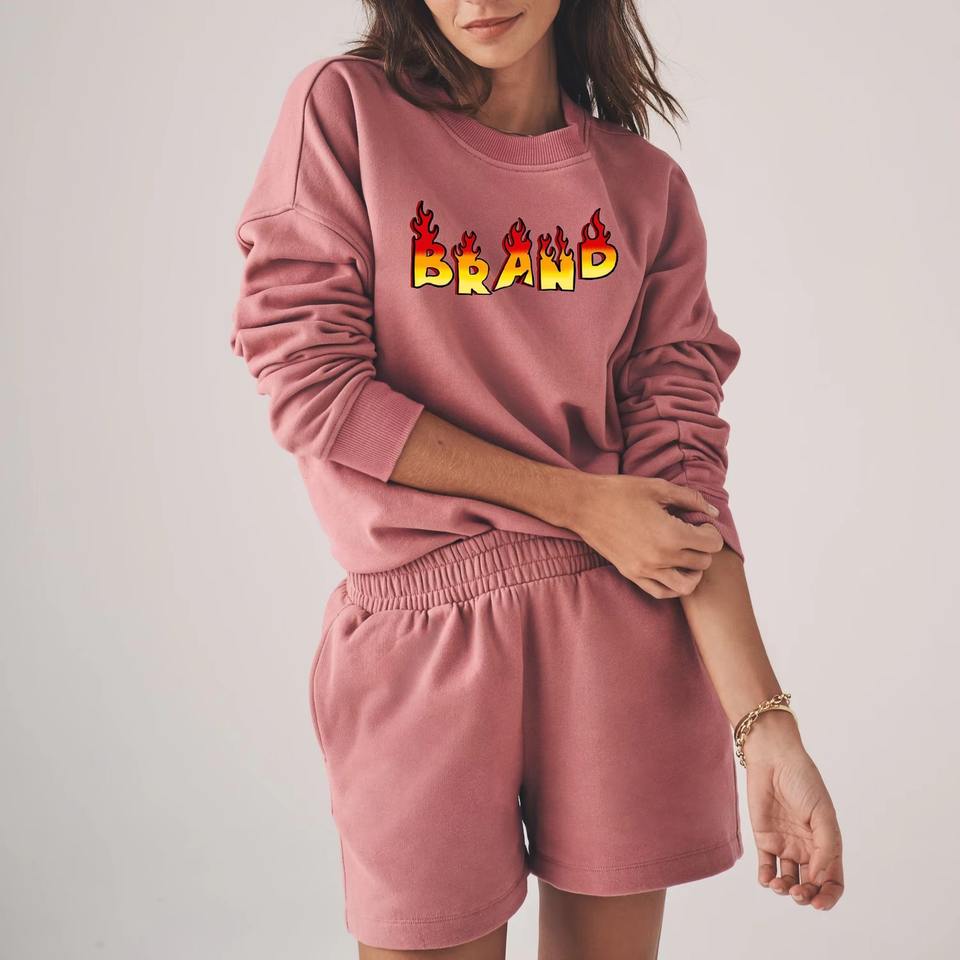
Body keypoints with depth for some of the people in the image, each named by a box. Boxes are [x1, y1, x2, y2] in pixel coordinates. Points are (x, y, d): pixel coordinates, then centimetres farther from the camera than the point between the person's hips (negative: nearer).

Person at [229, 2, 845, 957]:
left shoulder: (647, 188, 2)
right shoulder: (343, 109, -3)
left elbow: (681, 456, -4)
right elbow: (310, 384, -9)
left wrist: (766, 724, -13)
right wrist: (578, 501, -10)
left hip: (623, 633, 2)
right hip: (421, 638, -2)